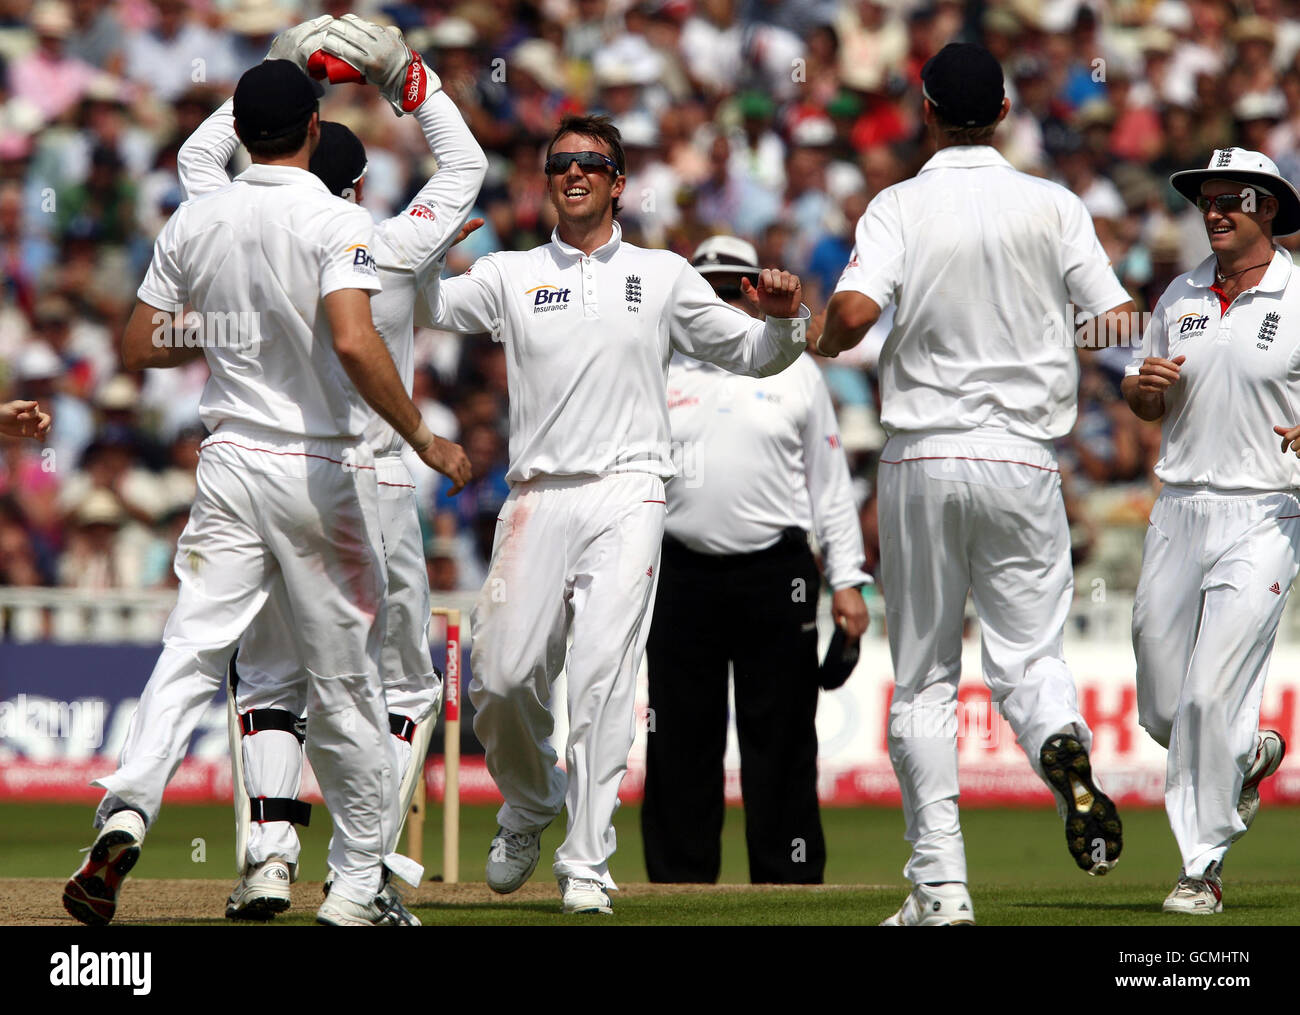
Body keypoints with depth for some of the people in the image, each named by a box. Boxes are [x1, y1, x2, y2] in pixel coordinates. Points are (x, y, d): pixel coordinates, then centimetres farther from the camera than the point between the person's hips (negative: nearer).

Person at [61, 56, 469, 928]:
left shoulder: (195, 222, 4)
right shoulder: (337, 223, -12)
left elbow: (140, 346, 9)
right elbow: (353, 343, -27)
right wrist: (423, 439, -19)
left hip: (231, 464, 4)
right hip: (323, 469, -4)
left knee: (193, 651, -2)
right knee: (346, 680, 6)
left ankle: (126, 812, -26)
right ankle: (358, 887, 12)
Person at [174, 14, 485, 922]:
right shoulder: (397, 253, -4)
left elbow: (199, 157, 16)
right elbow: (466, 165, 13)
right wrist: (408, 76, 15)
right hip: (376, 488, -1)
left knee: (269, 684, 12)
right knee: (401, 684, 11)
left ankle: (269, 855, -5)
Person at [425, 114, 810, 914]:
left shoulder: (663, 277, 13)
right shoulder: (509, 276, 15)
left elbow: (753, 355, 13)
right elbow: (422, 304, 3)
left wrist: (782, 319, -7)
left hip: (628, 495, -1)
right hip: (538, 495, 2)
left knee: (603, 674, -13)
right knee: (502, 678, -4)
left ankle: (588, 863, -12)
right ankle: (530, 809, 25)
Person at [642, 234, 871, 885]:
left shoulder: (795, 372, 10)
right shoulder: (658, 374, 12)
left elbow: (830, 484, 9)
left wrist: (847, 580, 1)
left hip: (776, 579, -1)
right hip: (681, 579, 1)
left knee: (782, 745, -2)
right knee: (679, 747, 2)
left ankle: (791, 891, 1)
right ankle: (679, 887, 8)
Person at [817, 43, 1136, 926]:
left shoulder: (899, 208, -4)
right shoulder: (1053, 207, 0)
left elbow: (855, 311, -20)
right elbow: (1120, 324, -2)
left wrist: (824, 342, 2)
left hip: (923, 459, 0)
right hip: (1022, 457, 0)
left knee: (923, 680, 8)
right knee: (1029, 650, 4)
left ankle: (941, 883, 4)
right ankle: (1064, 751, -31)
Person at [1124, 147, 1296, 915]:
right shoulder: (1181, 297, 12)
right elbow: (1148, 406, 20)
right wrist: (1145, 384, -3)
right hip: (1179, 508, 5)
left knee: (1212, 694, -14)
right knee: (1163, 710, 7)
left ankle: (1205, 870, -4)